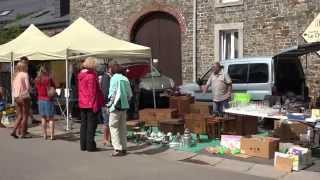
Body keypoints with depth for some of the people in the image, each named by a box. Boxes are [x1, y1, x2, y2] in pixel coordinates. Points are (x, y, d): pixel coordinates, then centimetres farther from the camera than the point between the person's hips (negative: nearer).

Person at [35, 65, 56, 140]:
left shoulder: (37, 79, 1)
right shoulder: (49, 79, -12)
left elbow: (37, 89, 11)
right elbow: (54, 87, -2)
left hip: (40, 100, 4)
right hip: (48, 100, -4)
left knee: (43, 118, 13)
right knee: (51, 118, 3)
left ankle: (44, 135, 15)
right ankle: (52, 135, 1)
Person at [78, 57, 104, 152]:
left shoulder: (80, 75, 9)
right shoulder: (91, 76, -15)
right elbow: (93, 92, -18)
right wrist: (95, 105, -15)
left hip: (82, 104, 8)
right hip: (91, 104, -8)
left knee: (83, 124, 14)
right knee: (91, 125, 1)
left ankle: (83, 145, 19)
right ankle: (90, 145, 5)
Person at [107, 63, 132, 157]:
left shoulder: (114, 78, -8)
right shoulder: (125, 79, 10)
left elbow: (113, 93, -13)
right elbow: (130, 94, 10)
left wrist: (109, 104, -4)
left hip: (116, 106, -7)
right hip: (124, 106, 7)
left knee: (113, 126, -2)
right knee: (123, 127, 12)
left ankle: (118, 148, -9)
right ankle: (124, 148, 16)